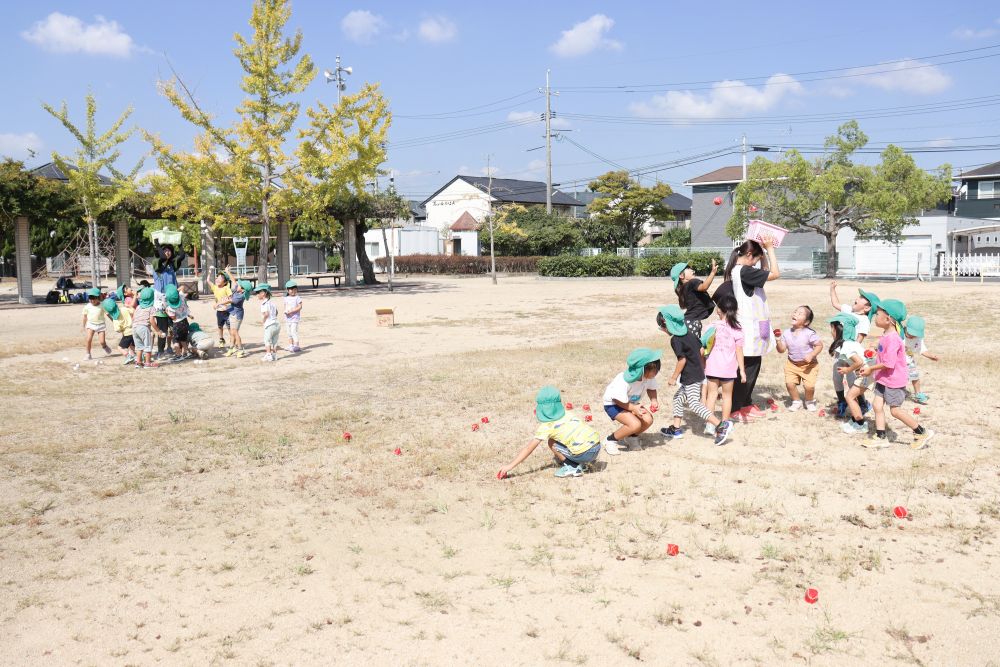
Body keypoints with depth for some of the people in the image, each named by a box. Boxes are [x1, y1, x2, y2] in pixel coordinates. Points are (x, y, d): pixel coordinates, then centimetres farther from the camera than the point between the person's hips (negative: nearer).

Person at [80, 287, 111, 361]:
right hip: (91, 324, 1)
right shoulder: (87, 306, -4)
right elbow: (85, 316, 10)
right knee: (89, 339, -15)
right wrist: (83, 325, 16)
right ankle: (88, 354, 1)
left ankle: (105, 347, 32)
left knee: (102, 342, -6)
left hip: (100, 325, -1)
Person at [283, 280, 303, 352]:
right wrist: (286, 311, -8)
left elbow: (299, 307, -13)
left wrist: (291, 311, -21)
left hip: (295, 317, -7)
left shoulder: (297, 298, -8)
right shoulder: (286, 298, 10)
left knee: (294, 331, -14)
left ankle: (296, 346, -11)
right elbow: (285, 306, 15)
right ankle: (291, 345, 24)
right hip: (287, 318, 7)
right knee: (289, 333, 13)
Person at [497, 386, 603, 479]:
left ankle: (572, 467, 5)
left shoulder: (546, 425, -1)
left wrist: (510, 466, 0)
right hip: (597, 445, 7)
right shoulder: (567, 415, 17)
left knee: (551, 442, 10)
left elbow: (529, 448, -2)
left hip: (585, 453, -7)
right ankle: (582, 463, 16)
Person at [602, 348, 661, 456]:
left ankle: (632, 438, 15)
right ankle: (610, 441, -5)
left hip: (631, 402, 7)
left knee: (648, 420, -16)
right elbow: (617, 399, -28)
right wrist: (633, 408, -34)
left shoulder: (650, 376, -19)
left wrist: (653, 400, -17)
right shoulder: (624, 381, -38)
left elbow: (651, 388, 1)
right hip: (613, 404, -7)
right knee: (635, 424, -27)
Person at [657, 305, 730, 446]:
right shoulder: (689, 333, 7)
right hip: (698, 373, 10)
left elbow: (682, 359, -21)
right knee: (678, 398, 19)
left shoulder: (675, 340, -18)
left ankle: (720, 426, -17)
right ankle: (676, 429, 26)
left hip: (691, 378, -10)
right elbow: (701, 349, 12)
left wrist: (673, 377, -12)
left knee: (694, 404, -10)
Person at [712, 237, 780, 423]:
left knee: (753, 368, 17)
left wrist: (764, 250, 11)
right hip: (749, 329, -10)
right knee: (746, 369, -3)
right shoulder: (744, 271, -19)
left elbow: (766, 273, 21)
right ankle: (735, 409, 4)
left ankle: (746, 403, 27)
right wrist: (769, 248, -11)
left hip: (753, 328, 10)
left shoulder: (737, 270, 11)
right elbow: (775, 274, -18)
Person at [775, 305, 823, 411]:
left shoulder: (809, 333, -17)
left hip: (809, 364, -3)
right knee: (789, 383, -14)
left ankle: (809, 401, 19)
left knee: (809, 386, -15)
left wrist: (811, 355, -24)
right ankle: (796, 402, 14)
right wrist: (778, 340, -17)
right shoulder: (787, 333, -4)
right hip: (792, 364, 3)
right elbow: (781, 350, -1)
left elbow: (819, 345, -11)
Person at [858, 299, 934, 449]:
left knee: (895, 410, 1)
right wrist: (870, 368, 10)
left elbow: (889, 363, -28)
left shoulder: (892, 339, -25)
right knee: (877, 404, 6)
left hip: (894, 380, -9)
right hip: (883, 378, 9)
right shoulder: (886, 335, 6)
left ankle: (922, 433, 15)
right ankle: (881, 437, 12)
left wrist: (871, 369, -19)